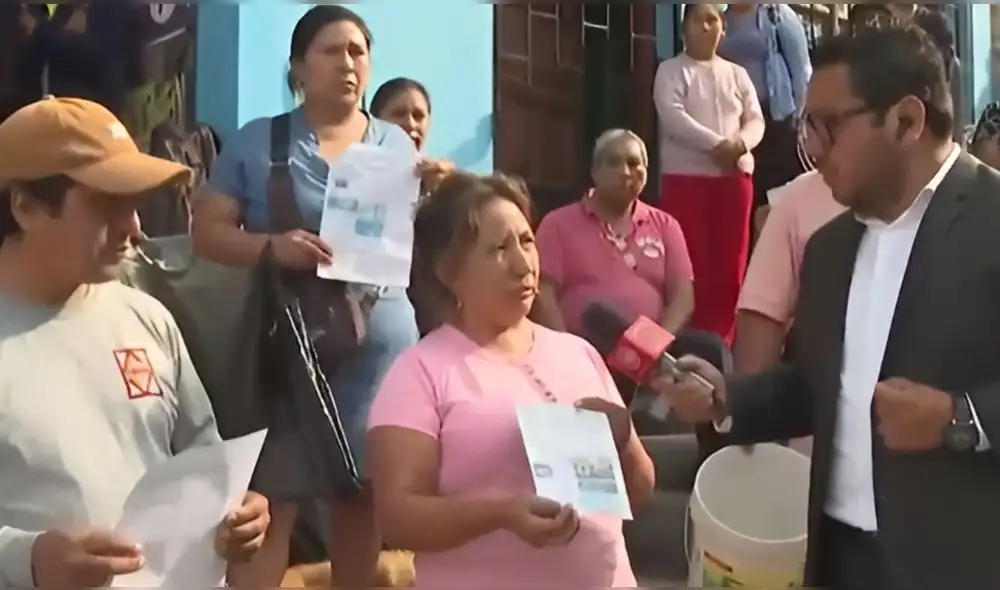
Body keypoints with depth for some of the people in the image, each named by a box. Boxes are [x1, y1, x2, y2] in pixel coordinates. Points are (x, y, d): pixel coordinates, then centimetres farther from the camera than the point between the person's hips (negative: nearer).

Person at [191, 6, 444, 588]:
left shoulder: (396, 143, 10)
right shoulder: (256, 142, 2)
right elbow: (207, 231, 0)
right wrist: (272, 246, -18)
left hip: (381, 343, 3)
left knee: (365, 494, 10)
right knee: (272, 500, -5)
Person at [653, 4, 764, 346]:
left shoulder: (737, 74, 16)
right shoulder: (671, 71, 4)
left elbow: (756, 120, 9)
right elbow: (673, 117, -11)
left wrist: (740, 144, -14)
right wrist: (717, 144, -20)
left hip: (735, 176, 4)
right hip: (686, 176, -4)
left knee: (731, 263, 2)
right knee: (692, 261, -6)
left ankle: (723, 338, 9)